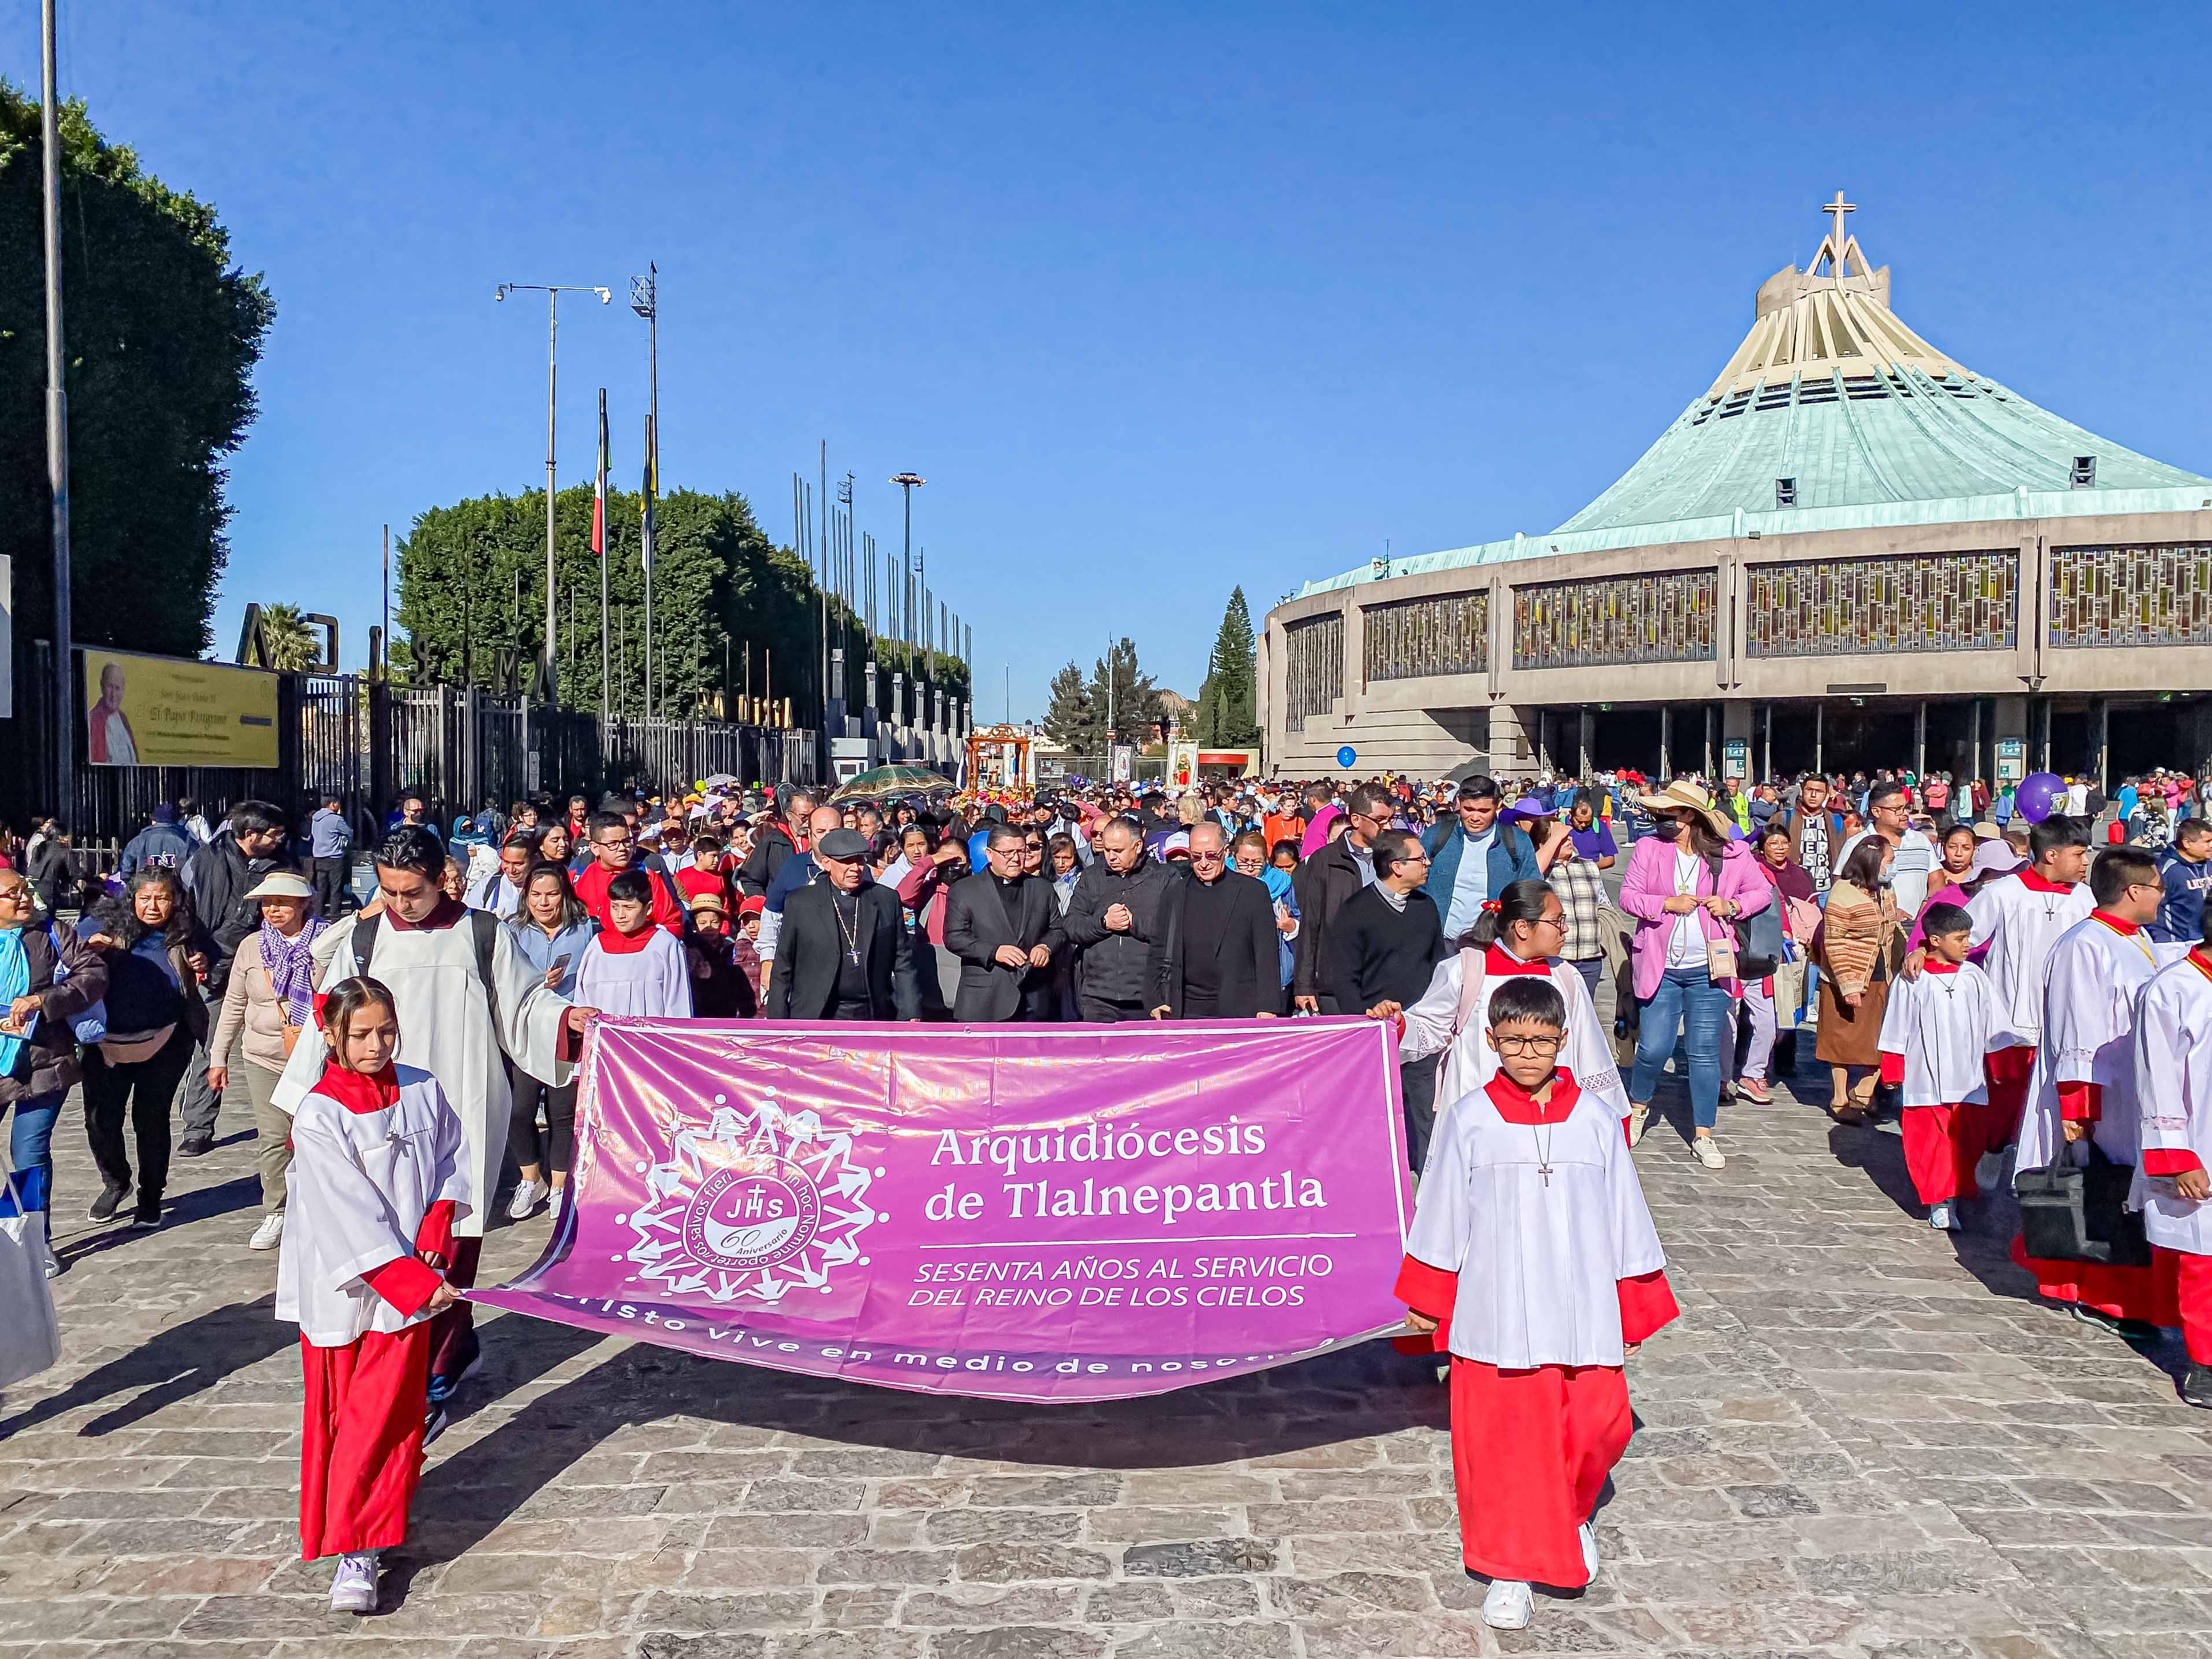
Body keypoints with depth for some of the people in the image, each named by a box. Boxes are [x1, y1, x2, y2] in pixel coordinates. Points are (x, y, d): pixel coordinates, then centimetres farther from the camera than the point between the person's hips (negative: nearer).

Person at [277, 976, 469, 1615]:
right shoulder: (318, 1115, -12)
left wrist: (437, 1227, -7)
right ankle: (350, 1533, 24)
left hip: (411, 1279, 2)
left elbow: (453, 1157, 10)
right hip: (340, 1283, -2)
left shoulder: (422, 1092, 1)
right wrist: (416, 1282, -17)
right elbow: (348, 1213, -16)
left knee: (382, 1412, -1)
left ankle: (357, 1550, 7)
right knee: (338, 1413, 9)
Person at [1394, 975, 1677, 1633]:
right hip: (1495, 1316, -1)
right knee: (1501, 1439, 4)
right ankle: (1510, 1568, 23)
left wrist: (1634, 1310, 9)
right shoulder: (1470, 1119, -4)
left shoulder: (1594, 1118, 0)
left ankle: (1571, 1515, 36)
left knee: (1600, 1424, 4)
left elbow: (1624, 1215, 7)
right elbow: (1442, 1217, 3)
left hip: (1581, 1313, 1)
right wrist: (1426, 1302, 7)